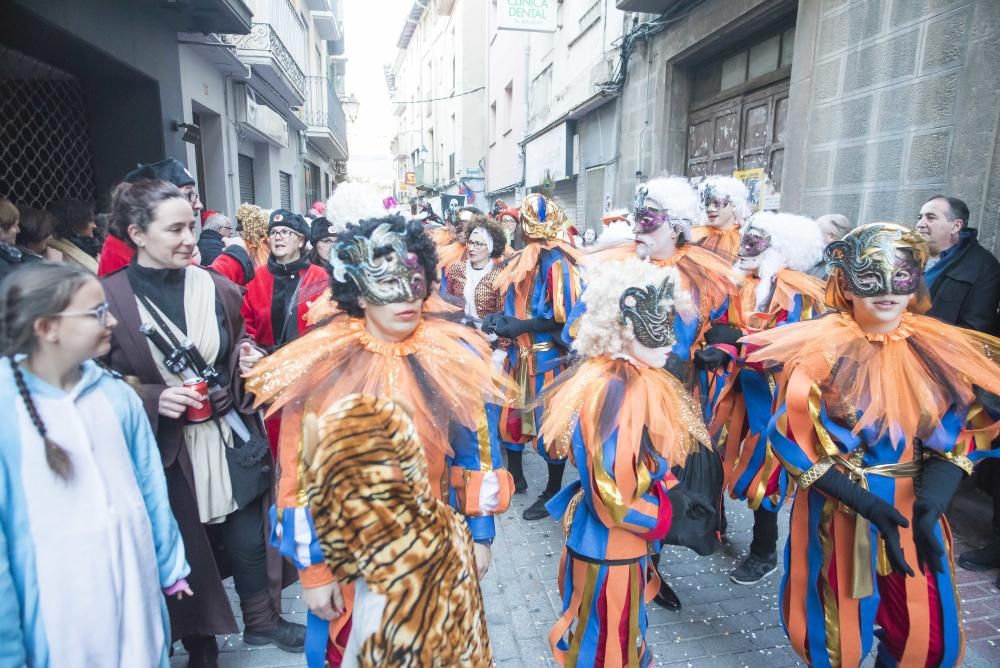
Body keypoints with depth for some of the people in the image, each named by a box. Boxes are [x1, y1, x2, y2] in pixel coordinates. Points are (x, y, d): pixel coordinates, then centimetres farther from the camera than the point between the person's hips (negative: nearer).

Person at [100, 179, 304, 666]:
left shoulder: (216, 288, 0)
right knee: (185, 550, 14)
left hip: (233, 438, 3)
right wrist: (153, 399, -22)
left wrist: (248, 361, -8)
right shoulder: (109, 298, -11)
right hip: (166, 449, -2)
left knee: (248, 538, 14)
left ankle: (262, 620, 39)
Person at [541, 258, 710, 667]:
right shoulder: (616, 392, -30)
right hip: (610, 545, -8)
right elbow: (613, 499, -27)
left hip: (625, 540, 8)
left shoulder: (634, 380, -1)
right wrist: (660, 518, -11)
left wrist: (655, 511, 4)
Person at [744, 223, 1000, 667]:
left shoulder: (941, 351, -2)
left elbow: (959, 441, -2)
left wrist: (928, 508, -18)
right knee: (838, 627, 12)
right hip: (837, 508, -3)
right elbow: (791, 442, -16)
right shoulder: (820, 352, -14)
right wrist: (866, 504, -23)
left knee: (926, 632, 16)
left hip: (913, 508, 4)